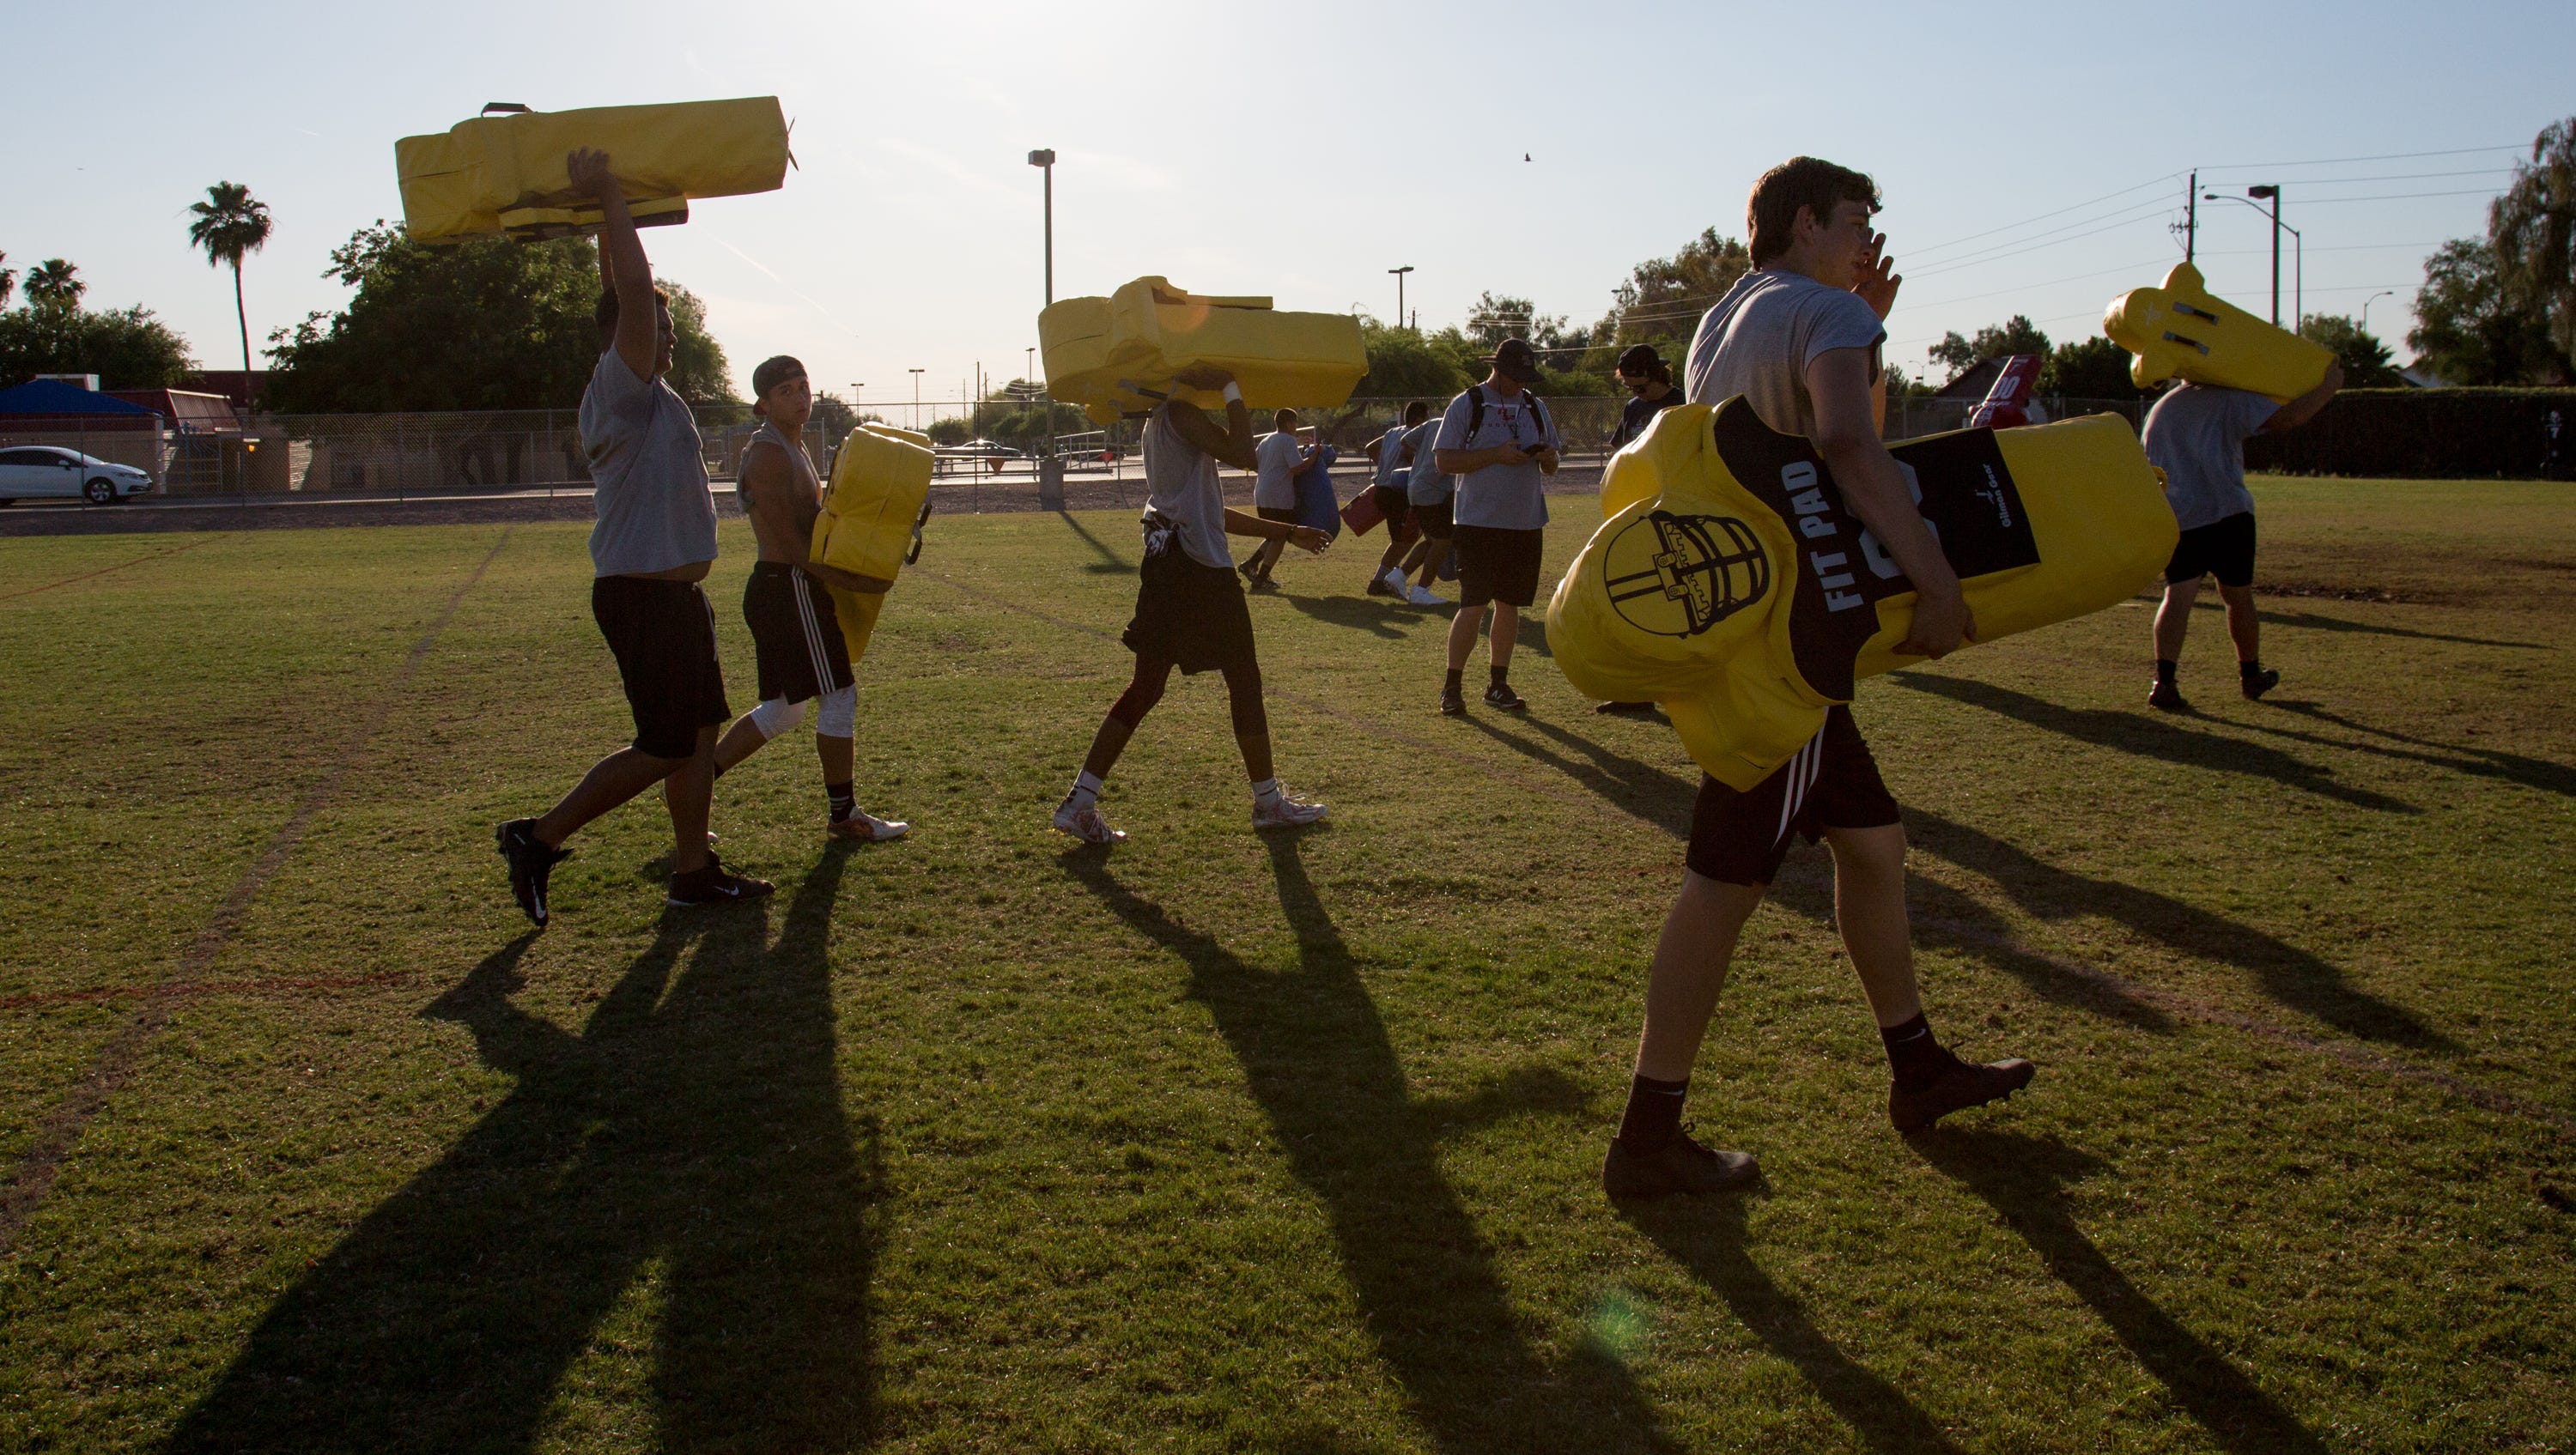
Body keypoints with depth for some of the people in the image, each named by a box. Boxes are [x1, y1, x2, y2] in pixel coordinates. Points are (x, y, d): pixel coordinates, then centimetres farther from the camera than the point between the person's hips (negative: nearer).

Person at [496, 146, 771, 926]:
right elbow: (633, 295, -25)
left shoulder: (631, 391, 12)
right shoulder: (625, 388, -13)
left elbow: (624, 294, 21)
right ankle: (540, 837, 2)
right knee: (666, 747, -5)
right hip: (646, 594, -10)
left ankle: (694, 871, 19)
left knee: (700, 730, 13)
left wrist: (607, 207, 20)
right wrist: (608, 200, -20)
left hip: (672, 592, 10)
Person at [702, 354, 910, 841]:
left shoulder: (793, 449, 17)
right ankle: (843, 814, 8)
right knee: (840, 695, -2)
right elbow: (791, 544, -19)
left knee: (782, 711, 15)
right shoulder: (768, 455, -14)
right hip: (789, 588, -10)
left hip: (783, 588, 10)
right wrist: (854, 581, -18)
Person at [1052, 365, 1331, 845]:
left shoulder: (1161, 419, 21)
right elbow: (1243, 455, -22)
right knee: (1244, 681, 5)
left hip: (1166, 565, 9)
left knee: (1145, 687, 9)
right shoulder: (1181, 413, -10)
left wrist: (1288, 532, 26)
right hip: (1200, 568, -9)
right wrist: (1231, 388, -11)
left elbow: (1210, 512, 24)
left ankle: (1080, 803, 6)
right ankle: (1268, 801, 17)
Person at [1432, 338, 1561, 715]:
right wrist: (1496, 455, -18)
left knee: (1509, 605, 9)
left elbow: (1550, 467, 19)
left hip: (1526, 524, 5)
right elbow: (1443, 460, -9)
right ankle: (1452, 685, 3)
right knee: (1473, 606, -8)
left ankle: (1499, 684, 17)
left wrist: (1548, 457, -6)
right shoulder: (1467, 405, -3)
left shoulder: (1534, 407, 14)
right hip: (1479, 523, -5)